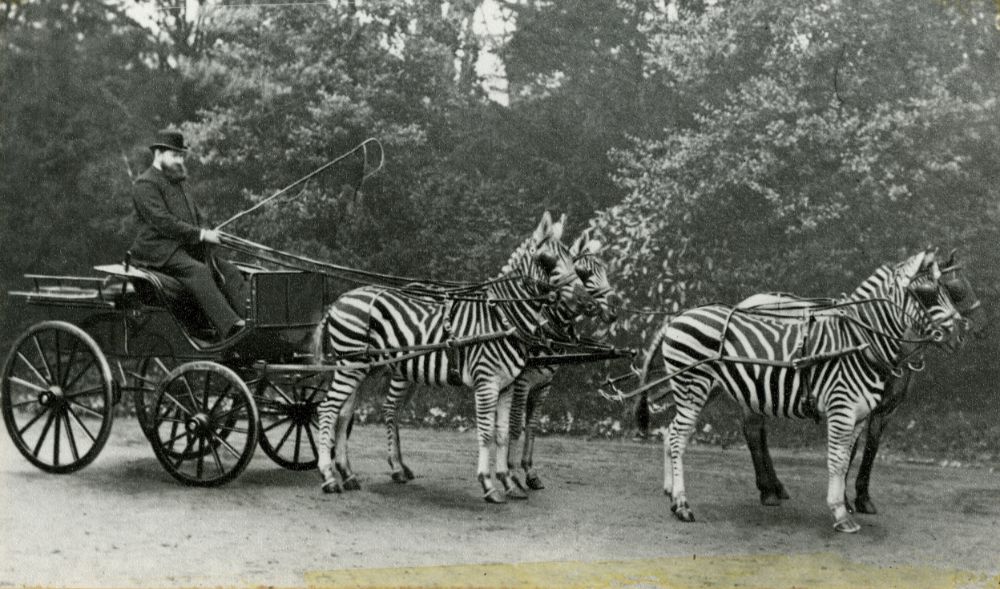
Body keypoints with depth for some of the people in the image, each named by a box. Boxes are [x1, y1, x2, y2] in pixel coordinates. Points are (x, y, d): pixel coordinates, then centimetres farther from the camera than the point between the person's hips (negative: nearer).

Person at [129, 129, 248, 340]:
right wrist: (200, 235, -19)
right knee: (199, 271, -32)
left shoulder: (176, 182, 24)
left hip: (187, 248, 9)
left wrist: (208, 233, 0)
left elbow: (197, 215, 22)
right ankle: (231, 328, -45)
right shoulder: (146, 184, -7)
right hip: (158, 252, -9)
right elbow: (163, 222, -18)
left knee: (229, 272, -8)